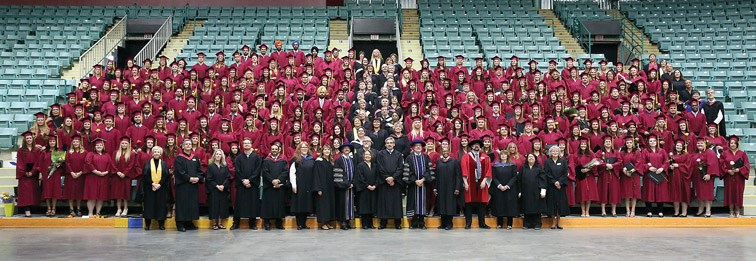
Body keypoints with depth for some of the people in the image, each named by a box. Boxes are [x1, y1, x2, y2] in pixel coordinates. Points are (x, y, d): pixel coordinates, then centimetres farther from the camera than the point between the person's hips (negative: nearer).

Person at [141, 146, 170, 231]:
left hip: (161, 188, 1)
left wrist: (159, 184, -12)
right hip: (149, 188, 0)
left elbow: (166, 175, 0)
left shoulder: (164, 164, 8)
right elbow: (145, 175, -2)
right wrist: (152, 184, -13)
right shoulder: (147, 163, 7)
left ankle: (161, 224, 6)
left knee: (161, 205, 0)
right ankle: (147, 224, 5)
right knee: (149, 205, -1)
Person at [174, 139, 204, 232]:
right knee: (183, 203, -5)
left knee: (193, 203, 6)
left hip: (194, 185, 5)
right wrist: (189, 178, -19)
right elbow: (179, 171, -12)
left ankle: (189, 223, 14)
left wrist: (197, 178, -9)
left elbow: (200, 170, 10)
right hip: (183, 185, -5)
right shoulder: (179, 158, -2)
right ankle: (180, 224, -1)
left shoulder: (195, 158, 14)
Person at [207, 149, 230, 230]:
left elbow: (228, 177, 2)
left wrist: (223, 185, -13)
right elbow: (209, 179, -5)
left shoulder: (225, 166, 9)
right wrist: (216, 186, -15)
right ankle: (214, 223, 5)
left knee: (222, 205, 3)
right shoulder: (210, 166, 1)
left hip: (223, 189, 3)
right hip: (214, 189, -3)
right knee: (215, 205, -2)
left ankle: (220, 223, 9)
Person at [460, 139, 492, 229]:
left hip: (481, 183, 2)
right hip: (470, 184, -2)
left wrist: (484, 181, -8)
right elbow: (464, 170, -2)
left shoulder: (485, 157, 11)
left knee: (481, 203, 3)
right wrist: (465, 182, -11)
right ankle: (468, 223, 4)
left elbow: (488, 170, 4)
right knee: (469, 203, -1)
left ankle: (482, 223, 8)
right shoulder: (466, 157, 5)